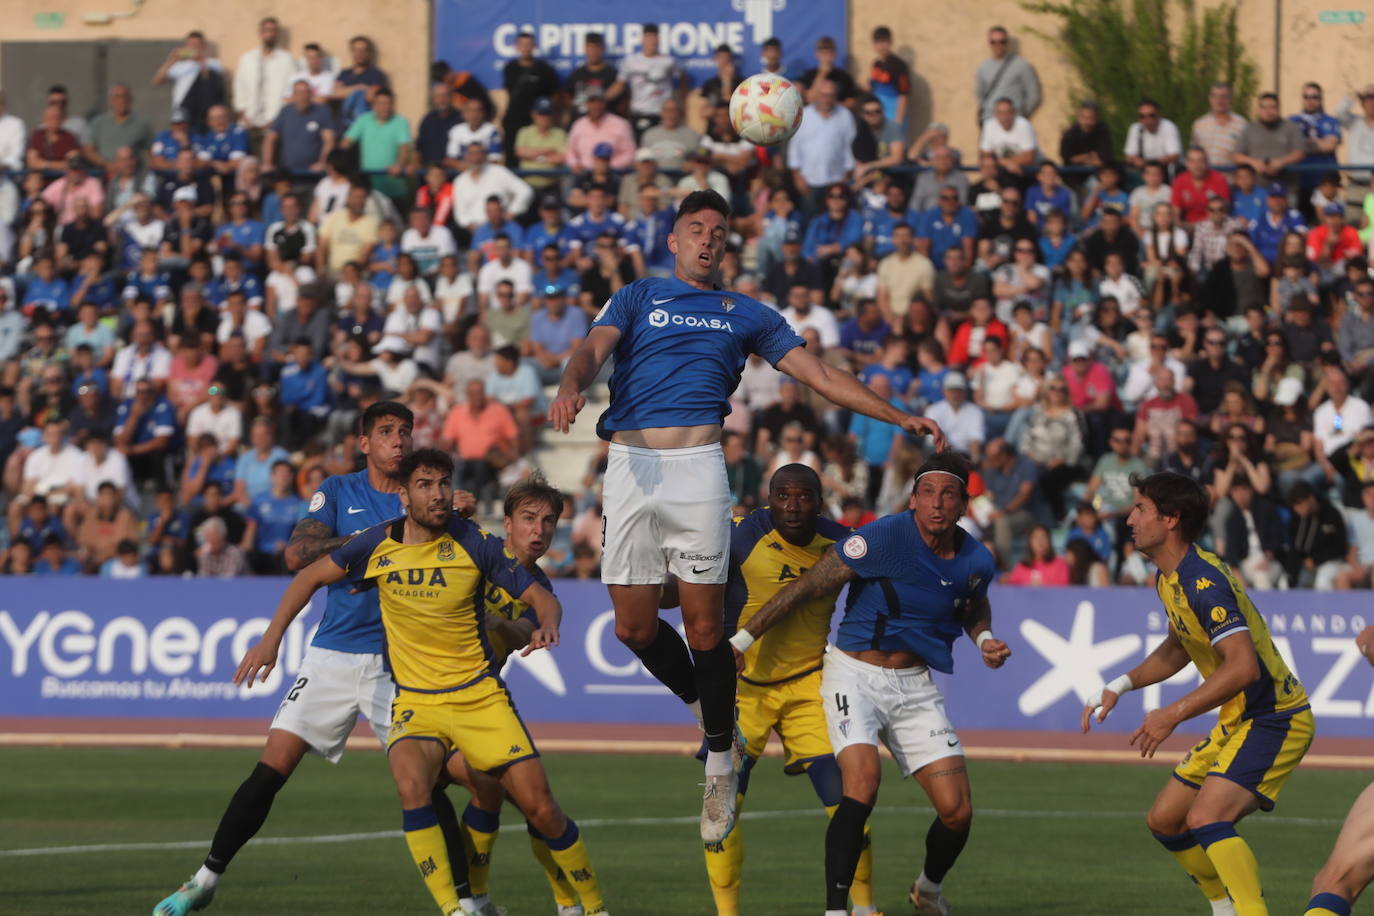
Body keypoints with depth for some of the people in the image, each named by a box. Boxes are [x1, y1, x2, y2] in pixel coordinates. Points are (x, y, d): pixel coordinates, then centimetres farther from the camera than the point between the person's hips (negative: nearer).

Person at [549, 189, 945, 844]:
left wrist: (898, 417, 11)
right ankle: (705, 709, 23)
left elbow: (821, 376, 20)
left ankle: (721, 764, 4)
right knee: (634, 626, -2)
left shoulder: (747, 315, 21)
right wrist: (571, 388, -23)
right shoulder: (639, 297, 19)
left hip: (697, 465, -1)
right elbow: (594, 349, 1)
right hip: (631, 464, 1)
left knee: (705, 624, -7)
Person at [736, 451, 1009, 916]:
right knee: (863, 783, -29)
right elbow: (809, 586, -14)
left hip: (916, 686, 5)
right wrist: (741, 639, -15)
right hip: (855, 673, -5)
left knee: (957, 810, -2)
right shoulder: (885, 536, -18)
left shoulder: (976, 561, -1)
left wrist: (984, 638, 2)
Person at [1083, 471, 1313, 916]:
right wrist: (1120, 686, 17)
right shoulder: (1170, 579, 8)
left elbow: (1242, 667, -32)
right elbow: (1178, 648, 27)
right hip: (1237, 723, 10)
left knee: (1205, 817, -29)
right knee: (1164, 821, 15)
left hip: (1275, 720, -10)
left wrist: (1173, 714, -30)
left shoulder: (1204, 581, -23)